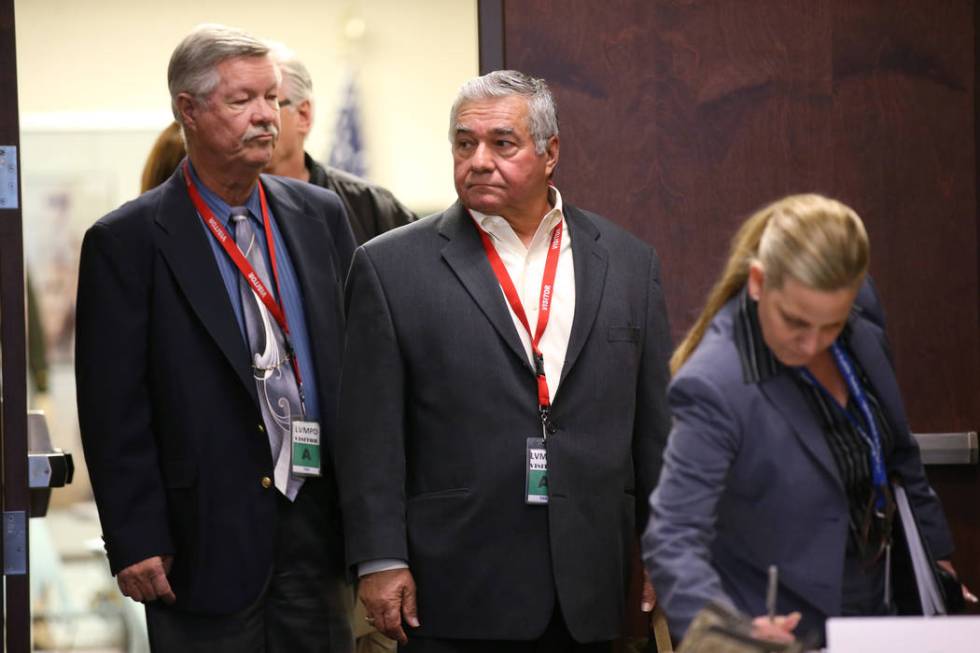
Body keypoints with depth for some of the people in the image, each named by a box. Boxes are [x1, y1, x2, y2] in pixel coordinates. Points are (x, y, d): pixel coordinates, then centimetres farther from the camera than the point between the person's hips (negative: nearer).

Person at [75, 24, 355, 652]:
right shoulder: (127, 242, -4)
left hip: (318, 526, 4)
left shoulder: (322, 216, 9)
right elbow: (113, 408, -7)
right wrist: (135, 542, -11)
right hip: (207, 538, -4)